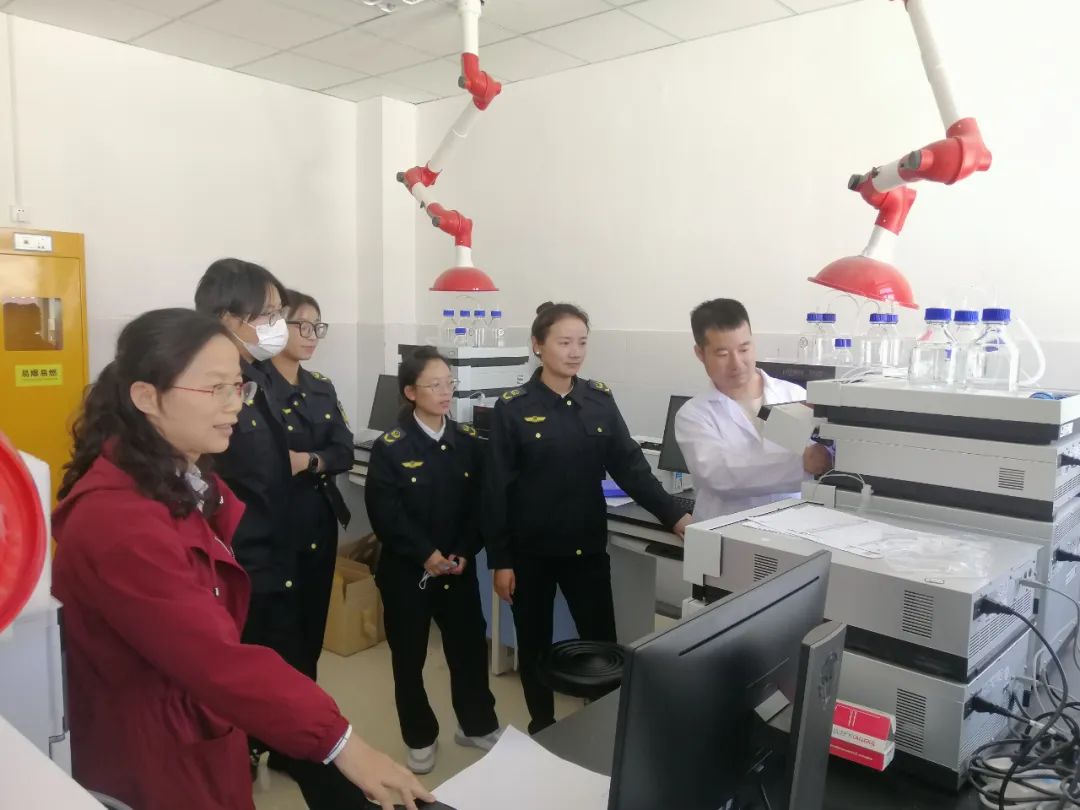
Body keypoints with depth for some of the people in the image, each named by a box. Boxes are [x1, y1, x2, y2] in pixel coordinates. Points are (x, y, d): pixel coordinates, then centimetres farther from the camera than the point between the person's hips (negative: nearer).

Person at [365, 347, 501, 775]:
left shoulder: (468, 441, 1)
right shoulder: (389, 448, -10)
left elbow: (479, 504, 0)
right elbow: (385, 514, -15)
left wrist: (463, 553, -10)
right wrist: (426, 555, -18)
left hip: (458, 567, 3)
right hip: (406, 570, -3)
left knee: (470, 645, 11)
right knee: (409, 656, 11)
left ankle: (477, 725, 34)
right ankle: (420, 738, 31)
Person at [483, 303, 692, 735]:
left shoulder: (601, 400, 1)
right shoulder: (512, 409, -9)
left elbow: (631, 466, -3)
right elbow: (495, 489, -8)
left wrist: (675, 518, -14)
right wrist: (499, 559, -9)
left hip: (588, 547, 2)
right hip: (531, 551, -2)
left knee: (603, 643, 7)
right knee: (535, 646, 13)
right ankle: (542, 729, 34)